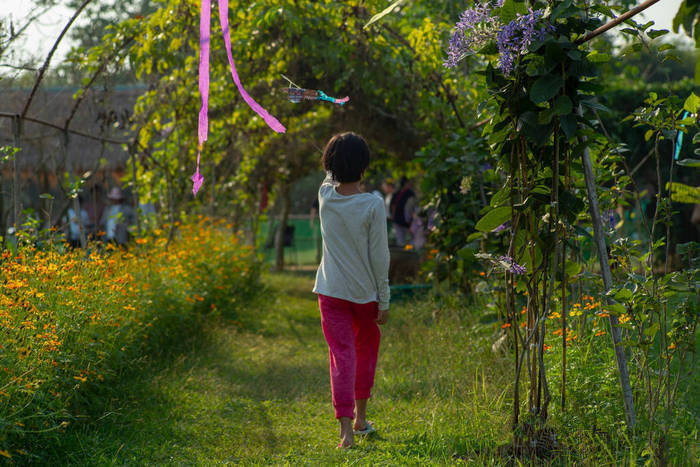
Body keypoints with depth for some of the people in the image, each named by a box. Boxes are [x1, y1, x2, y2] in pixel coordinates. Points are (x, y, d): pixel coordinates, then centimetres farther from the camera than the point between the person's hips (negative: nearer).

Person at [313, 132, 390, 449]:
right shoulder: (373, 206, -14)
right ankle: (360, 418, 33)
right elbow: (380, 256, -10)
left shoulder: (325, 196, -6)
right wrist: (384, 301, -3)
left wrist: (340, 152, 33)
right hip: (365, 292, -1)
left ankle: (346, 429, -15)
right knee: (366, 351, 21)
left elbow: (331, 175, 21)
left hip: (331, 292, 1)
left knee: (342, 356, -3)